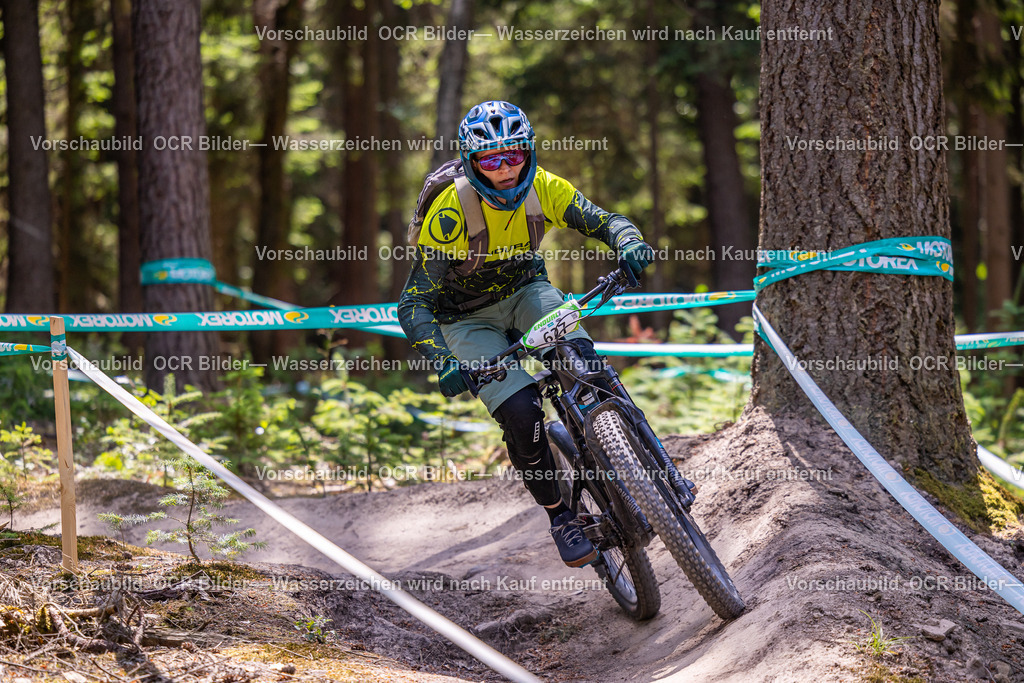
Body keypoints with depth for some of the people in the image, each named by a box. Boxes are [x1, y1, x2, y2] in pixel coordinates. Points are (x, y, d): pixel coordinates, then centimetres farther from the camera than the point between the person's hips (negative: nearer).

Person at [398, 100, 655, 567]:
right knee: (521, 414, -21)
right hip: (468, 316, -3)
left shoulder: (544, 189, -19)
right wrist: (443, 363, -44)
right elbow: (414, 304, -29)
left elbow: (605, 221, -15)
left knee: (581, 358, -27)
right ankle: (559, 515, 1)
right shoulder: (450, 213, -30)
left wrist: (629, 242, -39)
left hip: (525, 291, 3)